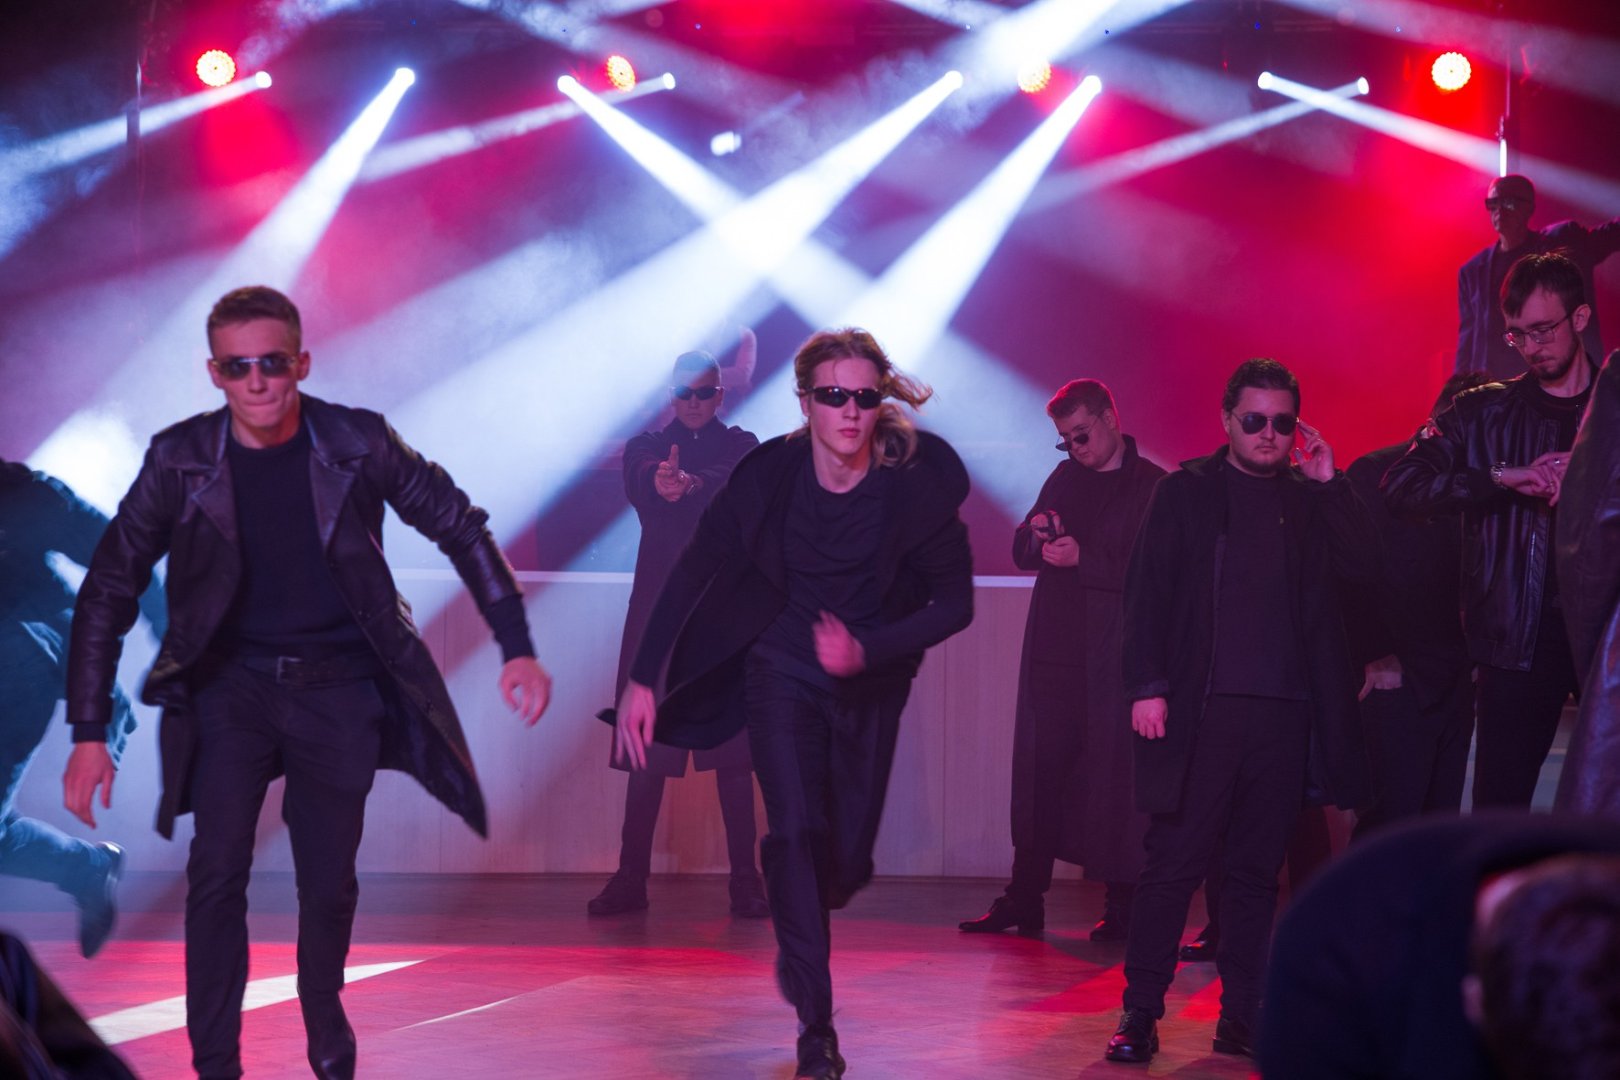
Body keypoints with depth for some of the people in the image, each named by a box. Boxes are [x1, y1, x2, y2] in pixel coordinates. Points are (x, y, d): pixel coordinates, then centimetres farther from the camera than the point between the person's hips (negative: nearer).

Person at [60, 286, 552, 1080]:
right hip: (230, 682, 0)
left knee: (329, 885, 5)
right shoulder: (180, 461, -11)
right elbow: (109, 592, -4)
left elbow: (461, 529, 0)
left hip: (338, 687, 0)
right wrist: (88, 733, -10)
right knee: (216, 873, -15)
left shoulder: (358, 443, -11)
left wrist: (517, 649, -8)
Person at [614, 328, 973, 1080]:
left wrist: (869, 651, -26)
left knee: (848, 860, 6)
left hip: (871, 681, 1)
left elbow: (955, 603, -12)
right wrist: (642, 679, -17)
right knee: (796, 832, -18)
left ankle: (798, 934, 43)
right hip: (782, 671, -1)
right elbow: (692, 575, -13)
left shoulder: (917, 482, -19)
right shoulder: (768, 474, -18)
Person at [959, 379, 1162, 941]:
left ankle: (1121, 907, 4)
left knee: (1116, 777, -4)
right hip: (1053, 652, 5)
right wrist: (1037, 532, -4)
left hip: (1115, 657, -5)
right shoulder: (1064, 478, 16)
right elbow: (1023, 553, 18)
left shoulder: (1153, 488, -3)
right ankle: (1024, 900, 9)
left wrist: (1082, 558, -19)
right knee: (1038, 772, 4)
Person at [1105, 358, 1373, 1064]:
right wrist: (1146, 685, -9)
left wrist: (1329, 483, -4)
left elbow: (1364, 567, 0)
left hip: (1284, 714, 3)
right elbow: (1146, 594, 1)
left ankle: (1242, 1017, 10)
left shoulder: (1310, 499, 13)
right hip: (1202, 708, -3)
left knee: (1257, 871, 6)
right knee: (1174, 862, -4)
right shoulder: (1185, 493, 6)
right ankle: (1140, 1012, -1)